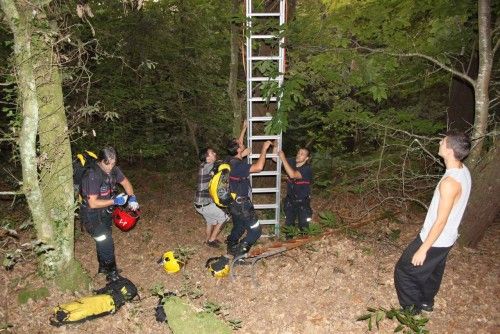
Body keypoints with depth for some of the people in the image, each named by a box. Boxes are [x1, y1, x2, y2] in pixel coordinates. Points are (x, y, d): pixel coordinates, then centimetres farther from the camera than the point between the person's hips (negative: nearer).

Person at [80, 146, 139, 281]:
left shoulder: (113, 169, -8)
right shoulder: (93, 175, -30)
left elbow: (125, 182, 9)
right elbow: (93, 203, -29)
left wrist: (132, 197, -6)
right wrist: (114, 201, -27)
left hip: (105, 212, 8)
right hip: (92, 215, -8)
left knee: (104, 240, 21)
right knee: (106, 244, -6)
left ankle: (103, 267, 41)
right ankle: (112, 274, 11)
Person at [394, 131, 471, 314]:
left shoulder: (450, 182, -34)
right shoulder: (463, 170, -4)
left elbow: (441, 221, -28)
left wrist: (423, 249, -19)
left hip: (435, 240, -9)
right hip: (446, 238, 9)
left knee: (405, 269, 8)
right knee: (433, 271, 28)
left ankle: (412, 308, 25)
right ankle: (427, 302, 49)